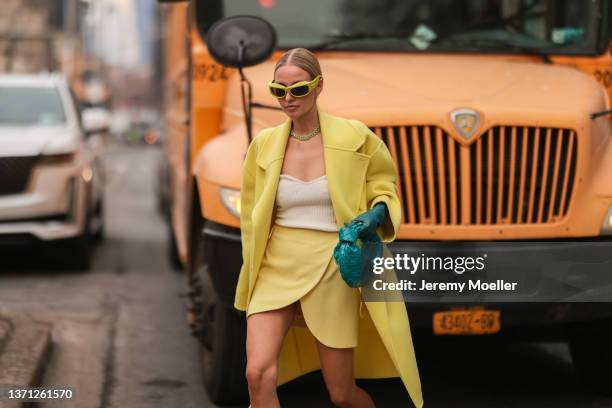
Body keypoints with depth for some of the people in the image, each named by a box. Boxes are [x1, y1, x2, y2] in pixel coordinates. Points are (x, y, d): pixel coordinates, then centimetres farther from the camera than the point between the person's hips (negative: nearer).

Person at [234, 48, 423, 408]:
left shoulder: (353, 137, -5)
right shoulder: (264, 144, 2)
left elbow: (382, 186, 10)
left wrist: (377, 212, -12)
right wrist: (253, 276, 14)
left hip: (331, 271, -1)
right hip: (277, 269, 2)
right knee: (259, 374, -19)